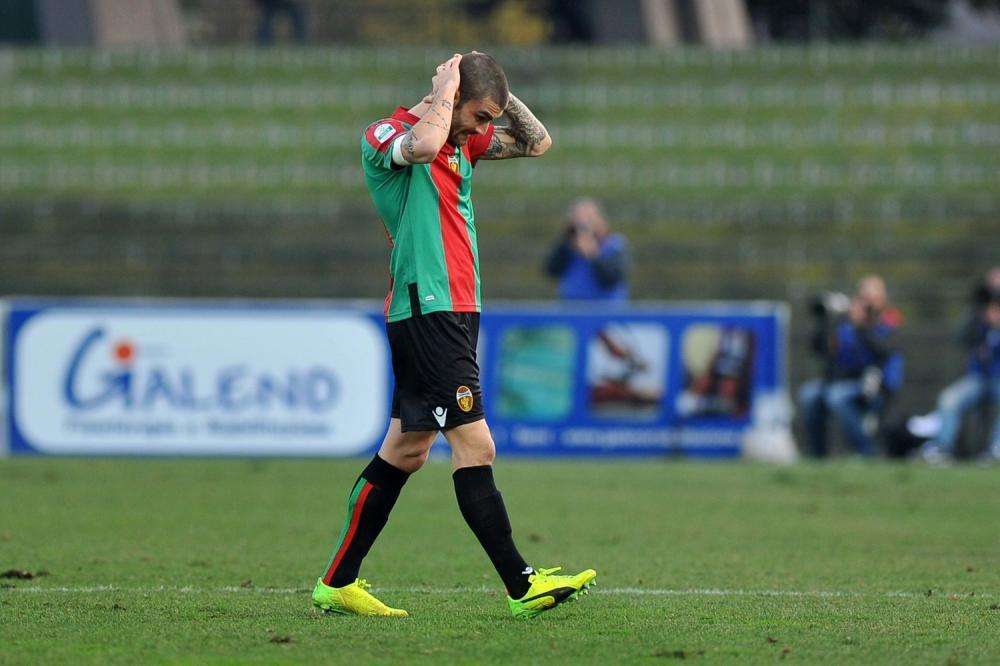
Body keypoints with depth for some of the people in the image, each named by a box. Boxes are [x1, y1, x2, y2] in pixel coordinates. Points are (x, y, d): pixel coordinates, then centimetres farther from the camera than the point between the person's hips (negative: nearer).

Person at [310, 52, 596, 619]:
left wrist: (498, 89, 9)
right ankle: (521, 584, -10)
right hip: (428, 311, -10)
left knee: (406, 450, 11)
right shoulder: (388, 134, -10)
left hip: (454, 312, 10)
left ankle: (339, 583, 16)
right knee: (475, 447, -11)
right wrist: (445, 94, -17)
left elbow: (537, 142, 22)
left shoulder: (464, 141, 16)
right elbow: (423, 146, -33)